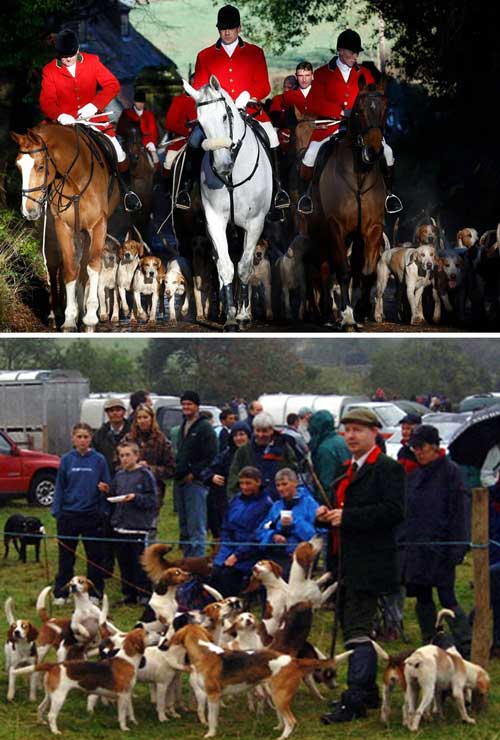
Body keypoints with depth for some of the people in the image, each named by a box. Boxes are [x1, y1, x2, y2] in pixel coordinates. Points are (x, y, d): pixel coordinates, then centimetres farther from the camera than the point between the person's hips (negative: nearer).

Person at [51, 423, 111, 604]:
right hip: (69, 513, 1)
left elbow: (106, 487, 5)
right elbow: (60, 487, 5)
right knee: (66, 556, 7)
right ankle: (61, 593, 15)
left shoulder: (99, 460, -1)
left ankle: (95, 593, 16)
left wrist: (104, 489, -18)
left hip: (92, 514, -1)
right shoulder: (67, 460, 2)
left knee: (95, 555, 6)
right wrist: (56, 512, 1)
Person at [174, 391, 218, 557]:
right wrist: (178, 472, 11)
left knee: (196, 527, -10)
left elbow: (210, 457, -13)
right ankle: (186, 560, 18)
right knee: (184, 526, 12)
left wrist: (193, 474, -15)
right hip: (181, 483, 9)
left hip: (195, 482, -9)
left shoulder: (205, 428, -7)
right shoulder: (183, 427, 19)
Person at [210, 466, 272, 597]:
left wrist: (237, 555, -14)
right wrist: (229, 552, 2)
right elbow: (226, 528, 17)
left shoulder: (265, 504, -7)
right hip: (229, 549, 6)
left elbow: (257, 536, -12)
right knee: (216, 572, -17)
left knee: (228, 574, -25)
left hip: (247, 555, -6)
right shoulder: (236, 500, 14)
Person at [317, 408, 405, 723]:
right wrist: (327, 515, 5)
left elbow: (394, 511, -21)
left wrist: (346, 517, -21)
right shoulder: (349, 469, 19)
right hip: (345, 564, 10)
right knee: (354, 627, 15)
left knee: (358, 630, -12)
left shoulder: (387, 468, -10)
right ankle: (368, 692, 25)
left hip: (368, 563, -10)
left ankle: (354, 702, -12)